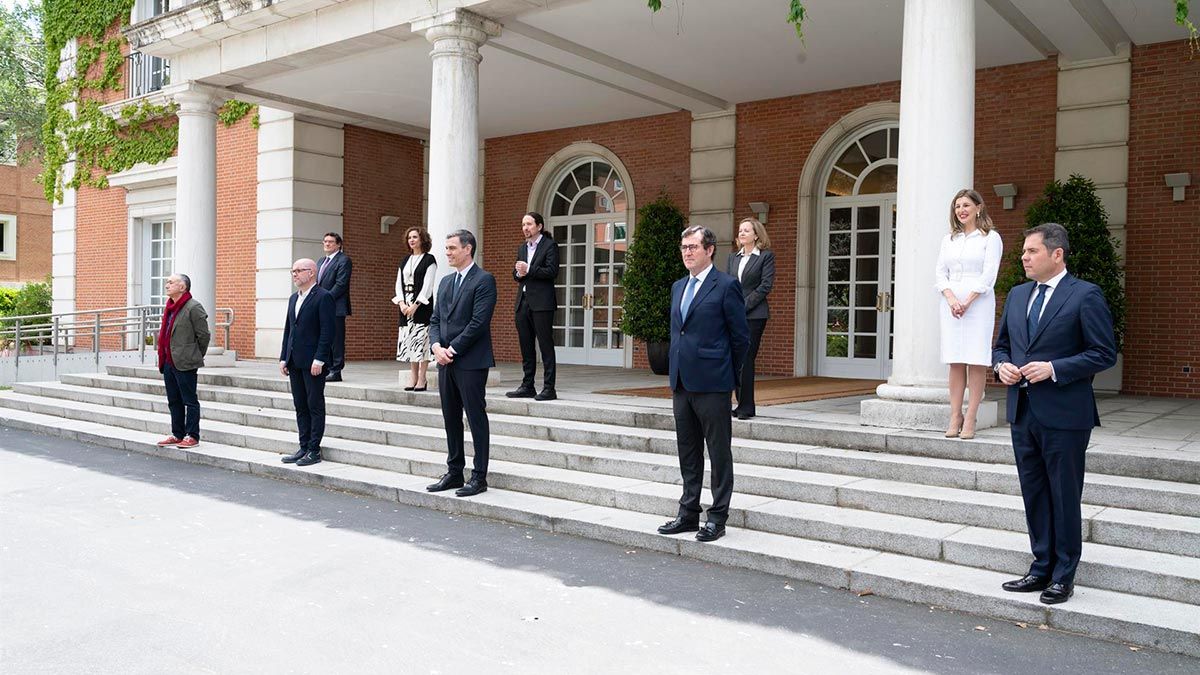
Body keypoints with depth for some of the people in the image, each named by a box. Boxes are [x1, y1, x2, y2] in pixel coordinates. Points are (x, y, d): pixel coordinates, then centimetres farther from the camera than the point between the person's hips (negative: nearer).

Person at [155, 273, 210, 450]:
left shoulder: (193, 307, -12)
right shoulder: (170, 307, 15)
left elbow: (204, 335, -11)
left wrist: (196, 357, -1)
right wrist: (163, 359, 17)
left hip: (185, 363, -9)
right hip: (168, 362, 9)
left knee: (190, 401, -1)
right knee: (174, 401, 14)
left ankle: (192, 436, 5)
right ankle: (177, 435, 23)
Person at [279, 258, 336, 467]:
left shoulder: (323, 297, -9)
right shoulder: (293, 299, 17)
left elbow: (327, 331, -14)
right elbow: (288, 330, 18)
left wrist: (319, 360, -19)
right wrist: (284, 358, 11)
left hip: (313, 363, -8)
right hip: (295, 362, 8)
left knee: (315, 406, -1)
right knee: (300, 406, 11)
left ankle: (314, 450, 5)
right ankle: (304, 447, 19)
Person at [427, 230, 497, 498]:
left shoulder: (484, 280, -8)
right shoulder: (446, 282, 17)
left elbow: (478, 322, -16)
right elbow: (435, 320, 14)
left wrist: (453, 349, -14)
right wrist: (437, 346, -4)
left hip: (471, 362, -8)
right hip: (446, 360, 8)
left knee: (476, 418, -1)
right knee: (451, 418, 12)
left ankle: (479, 477, 5)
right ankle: (454, 473, 22)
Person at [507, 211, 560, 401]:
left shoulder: (550, 245, -3)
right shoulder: (522, 248, 19)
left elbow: (552, 272, -13)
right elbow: (515, 274, 18)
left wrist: (528, 270, -17)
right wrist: (518, 273, -5)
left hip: (541, 303, -7)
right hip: (523, 302, 7)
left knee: (546, 345, -5)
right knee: (525, 346, 10)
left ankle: (549, 388, -2)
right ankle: (527, 386, 17)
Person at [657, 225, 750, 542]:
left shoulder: (726, 286, -8)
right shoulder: (678, 287, 15)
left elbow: (741, 337, -6)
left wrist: (728, 374, 1)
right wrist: (676, 373, 15)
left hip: (712, 384, -7)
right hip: (682, 382, 8)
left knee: (719, 453, 2)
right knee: (688, 453, 14)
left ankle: (717, 517, 10)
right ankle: (688, 513, 23)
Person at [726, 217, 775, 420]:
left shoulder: (766, 256, 1)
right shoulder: (733, 257, 18)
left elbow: (766, 285, -6)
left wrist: (744, 305, -11)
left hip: (754, 315, -5)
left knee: (746, 360, -8)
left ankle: (747, 407, -2)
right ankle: (741, 403, 13)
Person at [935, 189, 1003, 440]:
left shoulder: (990, 237, 3)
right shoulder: (948, 239, 16)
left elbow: (988, 275, -5)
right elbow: (940, 273, 9)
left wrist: (967, 302, -12)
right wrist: (951, 299, -7)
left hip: (978, 304, -4)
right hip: (951, 304, 4)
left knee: (977, 361, -5)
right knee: (955, 362, 2)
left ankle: (970, 419, -4)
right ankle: (955, 417, 4)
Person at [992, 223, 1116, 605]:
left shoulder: (1085, 296, -8)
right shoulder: (1017, 295, 12)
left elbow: (1104, 353, -11)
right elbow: (1001, 343, 20)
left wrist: (1054, 368, -19)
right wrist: (1001, 365, -1)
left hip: (1063, 415, -6)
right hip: (1023, 412, 6)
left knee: (1064, 497, 4)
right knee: (1034, 496, 14)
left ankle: (1063, 577, 17)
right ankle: (1041, 569, 25)